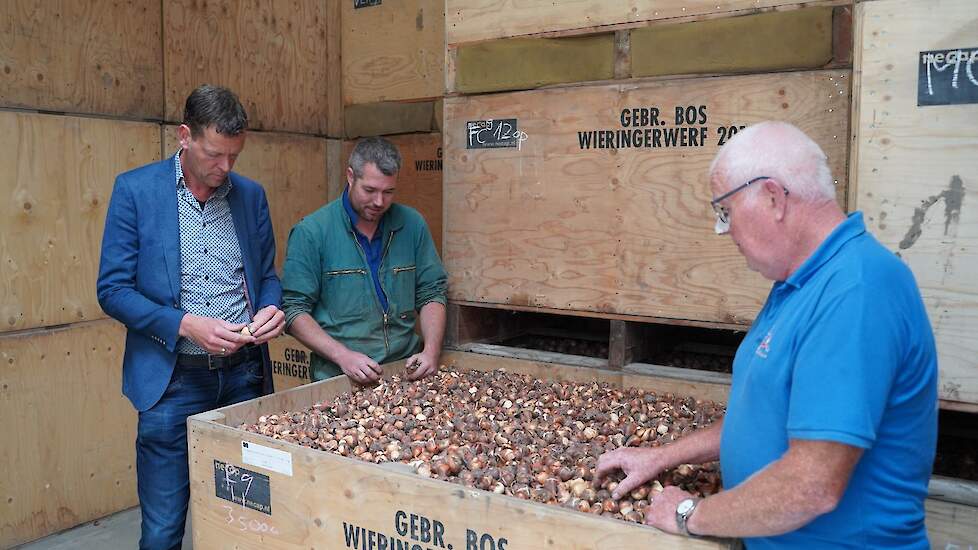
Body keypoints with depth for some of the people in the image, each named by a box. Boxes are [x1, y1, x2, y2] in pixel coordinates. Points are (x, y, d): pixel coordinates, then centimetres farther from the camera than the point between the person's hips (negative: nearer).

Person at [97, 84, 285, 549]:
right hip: (172, 380, -3)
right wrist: (186, 324, -19)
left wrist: (270, 309, -8)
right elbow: (113, 289, -5)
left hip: (243, 374, 3)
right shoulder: (135, 190, -3)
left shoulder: (250, 194, 7)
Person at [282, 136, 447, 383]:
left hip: (407, 372, 3)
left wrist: (432, 351, -4)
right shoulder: (311, 232, -3)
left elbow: (431, 294, 11)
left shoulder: (412, 224, 6)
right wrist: (343, 355, -15)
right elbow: (294, 310, -3)